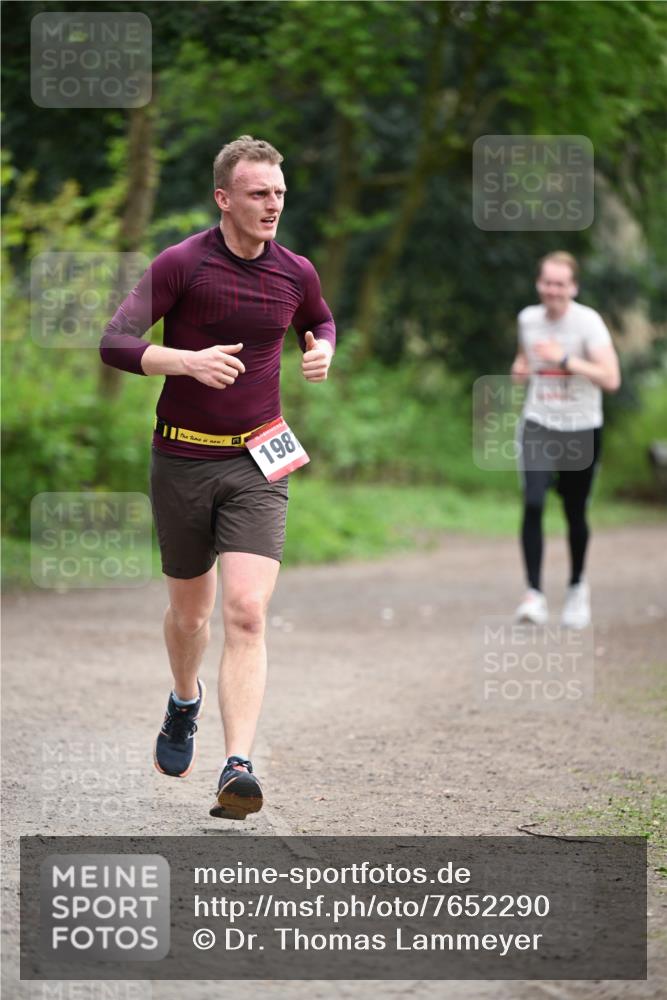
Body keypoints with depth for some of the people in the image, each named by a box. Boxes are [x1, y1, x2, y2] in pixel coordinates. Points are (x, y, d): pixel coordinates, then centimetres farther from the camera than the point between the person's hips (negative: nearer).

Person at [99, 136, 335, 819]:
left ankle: (238, 770, -22)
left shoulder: (295, 273, 3)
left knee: (246, 613, -16)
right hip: (182, 460, -1)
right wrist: (188, 360, -28)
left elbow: (321, 322, 26)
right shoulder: (181, 264, -9)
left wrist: (323, 352, 3)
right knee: (188, 613, 15)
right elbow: (116, 342, -13)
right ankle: (185, 705, 48)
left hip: (257, 461, 1)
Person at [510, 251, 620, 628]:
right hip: (538, 427, 2)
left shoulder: (588, 322, -13)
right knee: (533, 504, -18)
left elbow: (611, 379, -20)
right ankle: (534, 593, -18)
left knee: (575, 512, 8)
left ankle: (577, 585, 33)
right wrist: (521, 368, 1)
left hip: (582, 430, -2)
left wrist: (565, 360, -26)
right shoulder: (528, 318, 2)